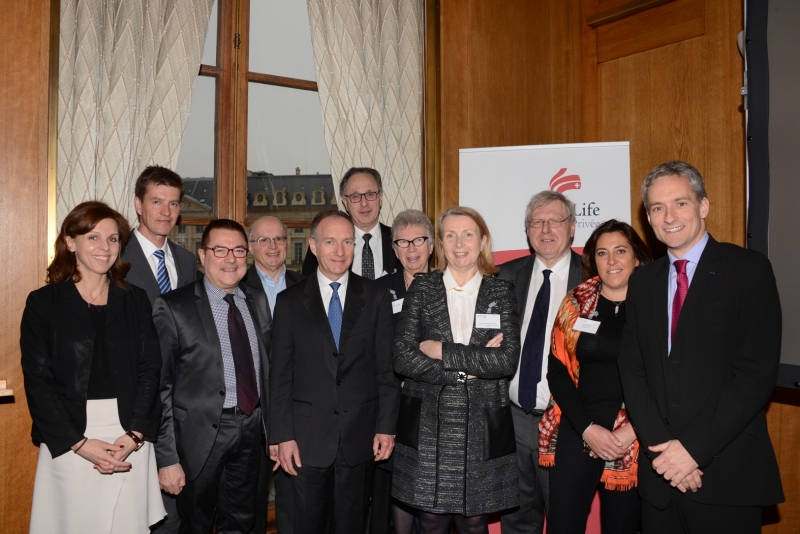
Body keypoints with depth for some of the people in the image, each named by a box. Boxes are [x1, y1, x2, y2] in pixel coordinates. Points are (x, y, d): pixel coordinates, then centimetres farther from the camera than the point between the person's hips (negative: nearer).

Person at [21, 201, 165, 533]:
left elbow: (150, 369, 3)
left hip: (130, 438, 2)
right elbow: (37, 380, -3)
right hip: (68, 442, -1)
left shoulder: (135, 300, 7)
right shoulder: (43, 302, 1)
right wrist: (80, 443, -11)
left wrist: (134, 435, -8)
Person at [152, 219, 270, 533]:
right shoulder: (174, 307, -9)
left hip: (251, 433, 5)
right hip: (201, 434, -4)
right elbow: (160, 386, -10)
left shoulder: (256, 305, 7)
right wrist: (167, 459, -13)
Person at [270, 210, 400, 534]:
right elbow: (280, 375, 1)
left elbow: (386, 368, 2)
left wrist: (386, 426, -3)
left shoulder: (376, 297, 2)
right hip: (308, 436, 0)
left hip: (361, 435, 0)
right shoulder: (290, 301, 2)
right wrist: (282, 435, -3)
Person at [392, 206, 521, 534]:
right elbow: (403, 359, -7)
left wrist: (442, 352, -12)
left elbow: (508, 360, -10)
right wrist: (471, 366, -12)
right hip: (428, 427, 0)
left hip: (482, 429, 0)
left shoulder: (501, 291, 4)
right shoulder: (422, 288, 3)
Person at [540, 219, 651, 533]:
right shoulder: (575, 304, 4)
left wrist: (631, 430, -10)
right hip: (576, 432, 1)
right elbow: (557, 370, 1)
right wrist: (586, 427, -8)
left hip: (634, 440, -1)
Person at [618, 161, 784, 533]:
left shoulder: (748, 269, -4)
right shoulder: (642, 282, 9)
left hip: (728, 474, -3)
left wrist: (694, 447, -15)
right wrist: (661, 447, -10)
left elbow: (758, 371, -11)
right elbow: (632, 370, 3)